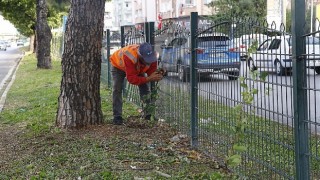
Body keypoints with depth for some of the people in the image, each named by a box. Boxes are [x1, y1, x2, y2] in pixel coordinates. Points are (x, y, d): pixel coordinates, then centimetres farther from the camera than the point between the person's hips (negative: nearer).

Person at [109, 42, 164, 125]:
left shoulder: (151, 56, -33)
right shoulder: (129, 56, -49)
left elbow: (152, 72, -22)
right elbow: (131, 79, -47)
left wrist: (158, 76, -46)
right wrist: (149, 79, -55)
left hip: (138, 68, 4)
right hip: (118, 66, -4)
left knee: (145, 88, -7)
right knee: (117, 89, -17)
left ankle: (149, 114, 0)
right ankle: (117, 117, -10)